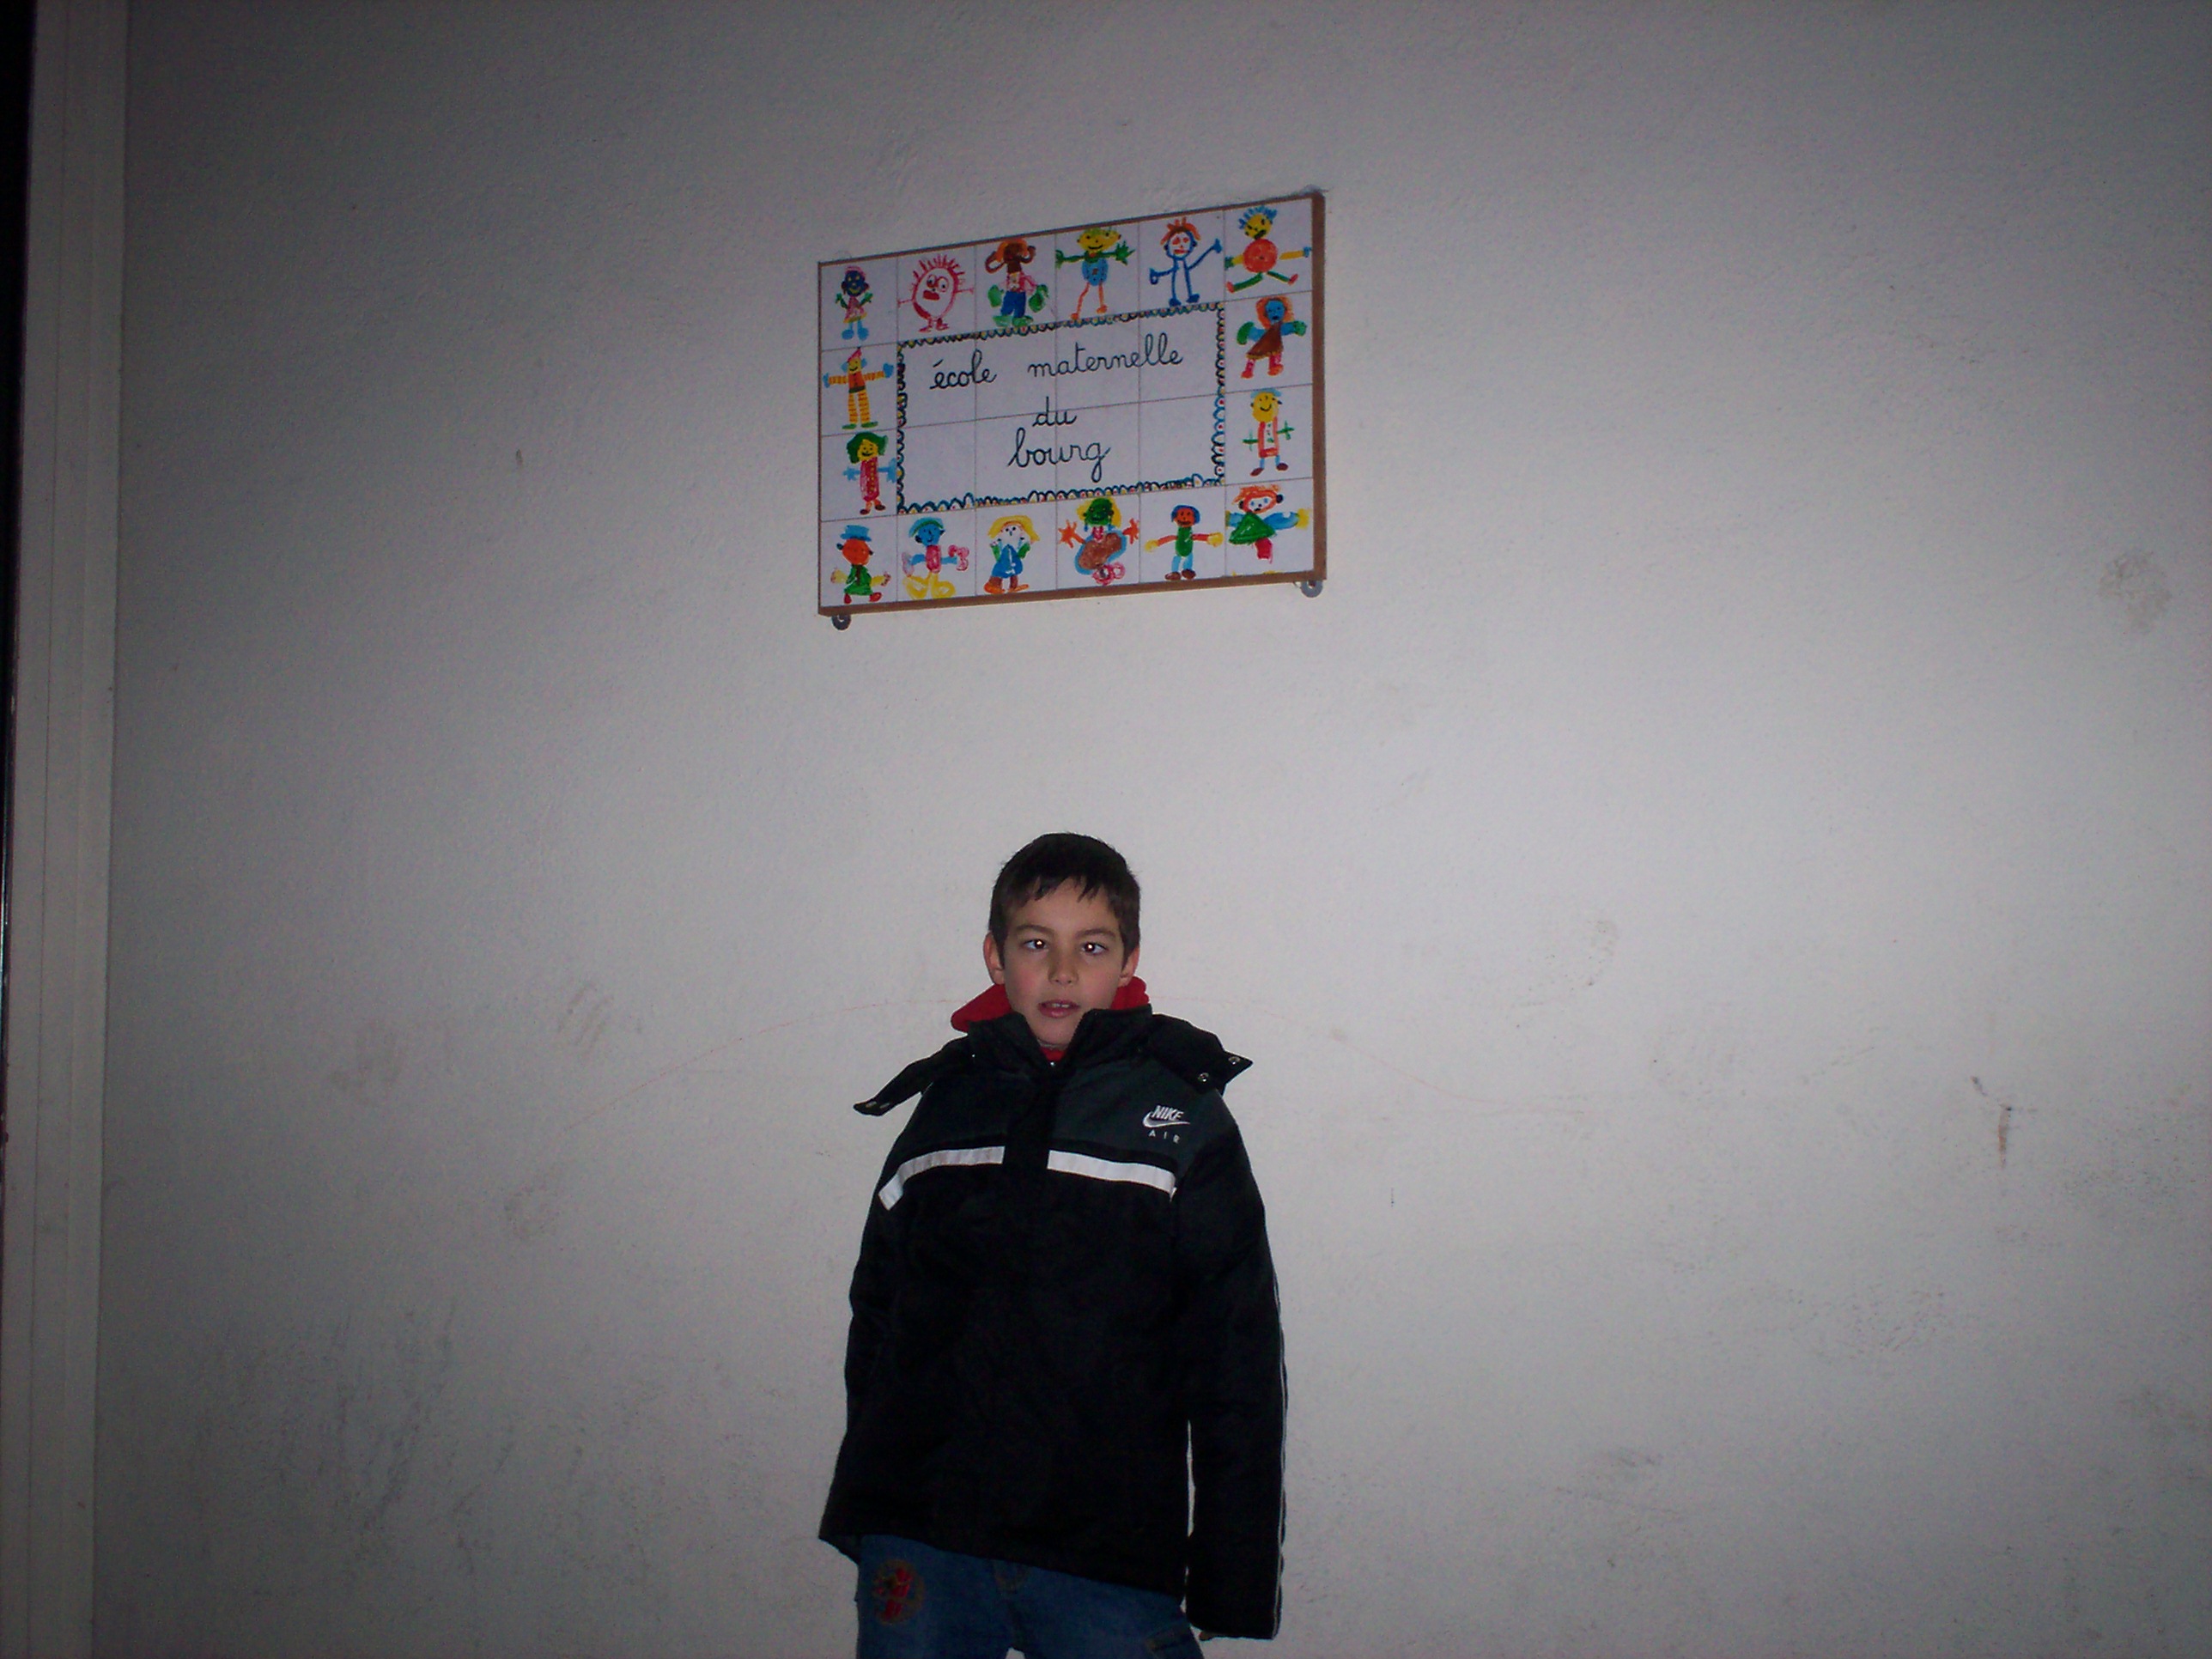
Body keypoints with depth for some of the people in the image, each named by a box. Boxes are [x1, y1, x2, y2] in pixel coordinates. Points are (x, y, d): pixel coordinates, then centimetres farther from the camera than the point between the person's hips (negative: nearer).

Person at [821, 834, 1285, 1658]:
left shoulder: (1183, 1117, -1)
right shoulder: (944, 1104, 7)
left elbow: (1239, 1363, -2)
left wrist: (1233, 1582, -4)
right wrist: (859, 1505, 15)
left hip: (1110, 1561, -2)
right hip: (921, 1542, 3)